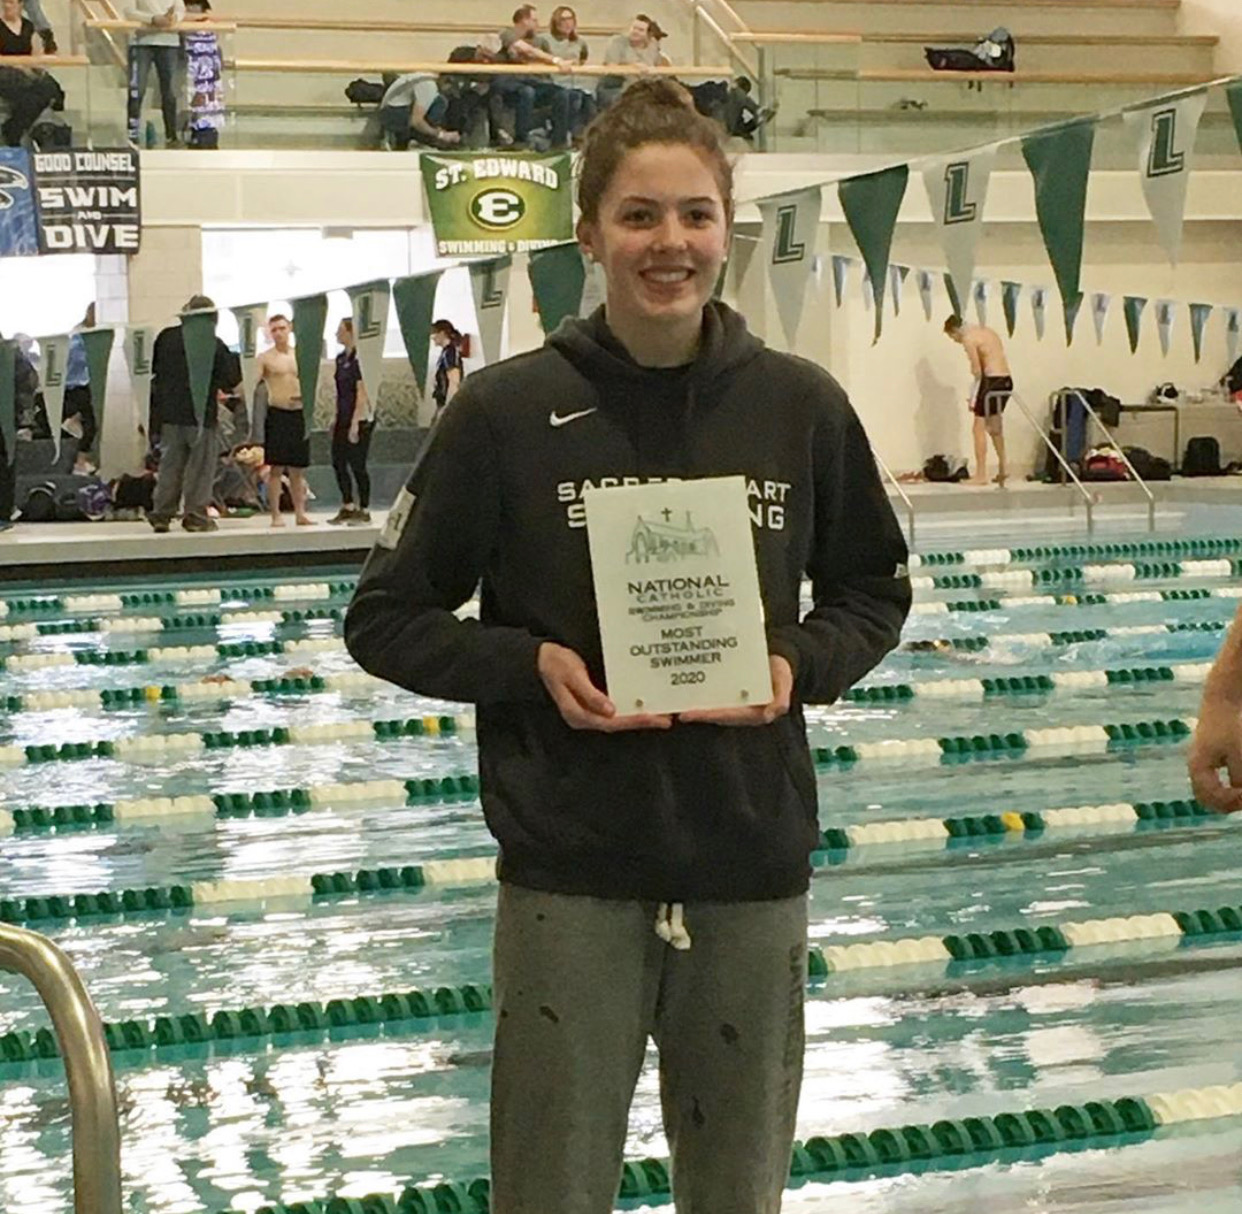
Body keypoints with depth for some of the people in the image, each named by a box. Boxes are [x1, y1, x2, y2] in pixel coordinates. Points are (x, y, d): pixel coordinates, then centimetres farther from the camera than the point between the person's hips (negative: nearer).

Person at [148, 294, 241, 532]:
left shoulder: (166, 337, 2)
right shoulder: (213, 344, -10)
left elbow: (153, 369, 11)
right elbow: (231, 379, -7)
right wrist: (235, 358, 10)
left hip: (169, 413, 4)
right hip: (200, 414, -4)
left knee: (170, 463, 10)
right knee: (200, 465, 3)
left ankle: (162, 514, 8)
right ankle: (195, 515, 1)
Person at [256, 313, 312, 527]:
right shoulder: (265, 358, -2)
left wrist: (306, 394, -3)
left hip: (299, 413, 4)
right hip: (277, 414, -4)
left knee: (299, 469, 8)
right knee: (276, 468, -5)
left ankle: (300, 513, 14)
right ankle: (276, 515, -2)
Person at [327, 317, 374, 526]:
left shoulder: (358, 358, -15)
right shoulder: (341, 358, 11)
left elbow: (362, 393, -16)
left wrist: (355, 423, -17)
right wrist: (337, 419, 16)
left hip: (359, 419, -8)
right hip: (343, 418, 8)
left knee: (357, 465, -2)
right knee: (338, 461, 9)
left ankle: (364, 510, 8)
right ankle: (347, 507, 19)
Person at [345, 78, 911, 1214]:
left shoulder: (801, 406, 0)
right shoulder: (508, 411, -6)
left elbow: (875, 593, 13)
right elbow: (388, 618, 1)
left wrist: (800, 668, -8)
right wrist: (531, 663, -16)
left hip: (753, 864, 2)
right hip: (569, 873, -2)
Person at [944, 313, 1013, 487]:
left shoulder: (968, 339, -7)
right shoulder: (988, 331, 20)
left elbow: (978, 371, -12)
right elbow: (997, 360, 14)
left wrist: (973, 398, -8)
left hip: (992, 381, -9)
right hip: (1006, 380, 9)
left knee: (979, 428, -3)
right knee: (995, 427, 22)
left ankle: (981, 475, -5)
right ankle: (1001, 469, 29)